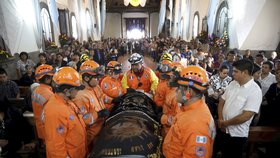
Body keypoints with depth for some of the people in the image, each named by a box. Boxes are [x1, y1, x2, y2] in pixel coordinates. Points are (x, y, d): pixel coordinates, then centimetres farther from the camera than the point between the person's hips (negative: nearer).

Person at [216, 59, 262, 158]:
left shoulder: (255, 91, -19)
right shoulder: (233, 84, 1)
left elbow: (245, 116, -24)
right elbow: (222, 101, 6)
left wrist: (225, 123, -13)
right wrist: (220, 120, -8)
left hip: (237, 134, -5)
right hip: (222, 129, 5)